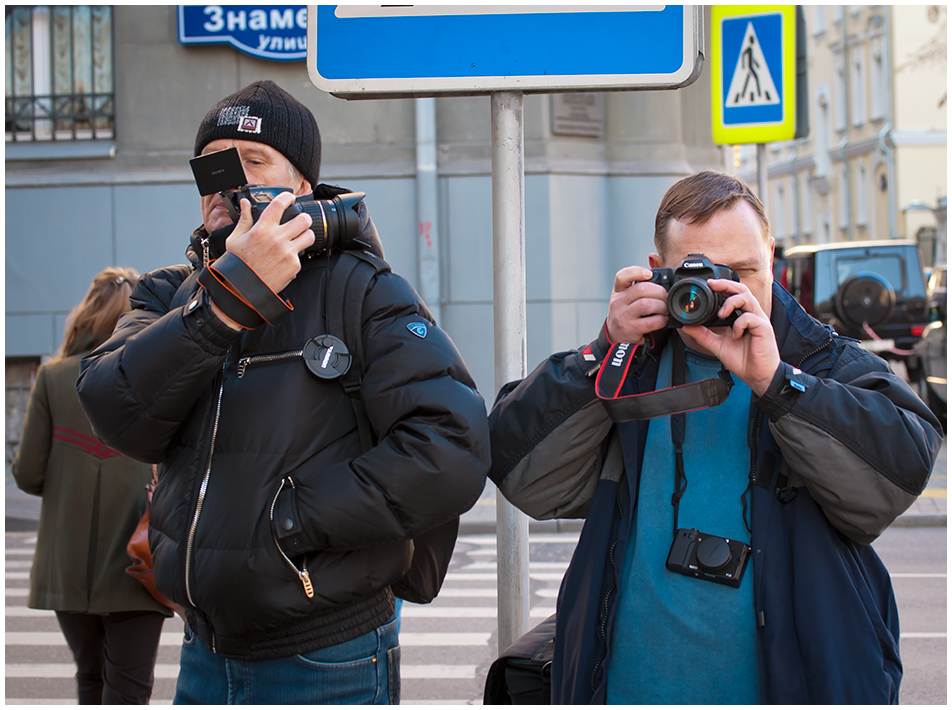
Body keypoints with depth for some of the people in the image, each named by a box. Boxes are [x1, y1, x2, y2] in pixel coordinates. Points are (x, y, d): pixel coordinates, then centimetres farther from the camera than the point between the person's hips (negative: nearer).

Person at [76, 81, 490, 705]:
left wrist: (291, 519, -20)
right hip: (205, 653, 5)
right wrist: (226, 300, -22)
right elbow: (119, 418, -12)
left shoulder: (361, 292, -8)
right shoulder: (171, 295, 7)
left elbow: (452, 453, -21)